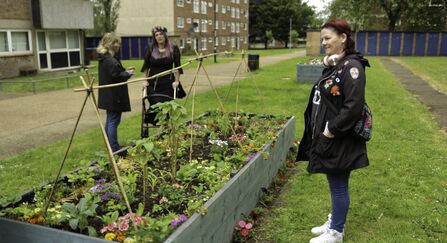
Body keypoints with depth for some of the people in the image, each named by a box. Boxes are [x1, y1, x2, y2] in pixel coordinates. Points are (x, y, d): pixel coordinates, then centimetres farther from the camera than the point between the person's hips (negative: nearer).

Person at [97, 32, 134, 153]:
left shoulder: (103, 58, 11)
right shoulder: (111, 61, -21)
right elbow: (117, 77, -23)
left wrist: (125, 71, 10)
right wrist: (128, 73, -7)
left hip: (108, 96, 11)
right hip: (114, 96, -11)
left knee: (110, 120, 19)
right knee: (113, 121, -4)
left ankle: (110, 146, 30)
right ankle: (114, 148, 2)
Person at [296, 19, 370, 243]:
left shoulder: (351, 66, -18)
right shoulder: (333, 66, 10)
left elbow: (354, 106, -25)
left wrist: (332, 130, -20)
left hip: (339, 140, -9)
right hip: (326, 136, 9)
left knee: (338, 186, 6)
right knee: (334, 184, 20)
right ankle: (334, 222, 36)